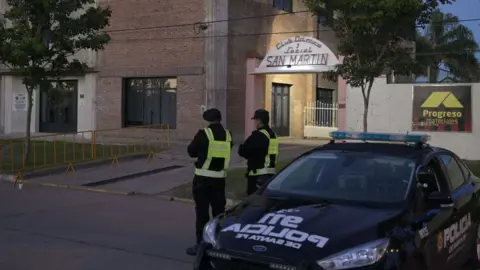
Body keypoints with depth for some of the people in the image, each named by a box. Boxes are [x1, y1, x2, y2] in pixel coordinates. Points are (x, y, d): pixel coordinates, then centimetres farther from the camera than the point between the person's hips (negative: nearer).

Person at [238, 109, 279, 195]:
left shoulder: (258, 135, -16)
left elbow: (243, 151, -16)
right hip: (271, 172, 9)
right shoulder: (273, 134, 13)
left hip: (258, 173, -9)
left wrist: (241, 148, 5)